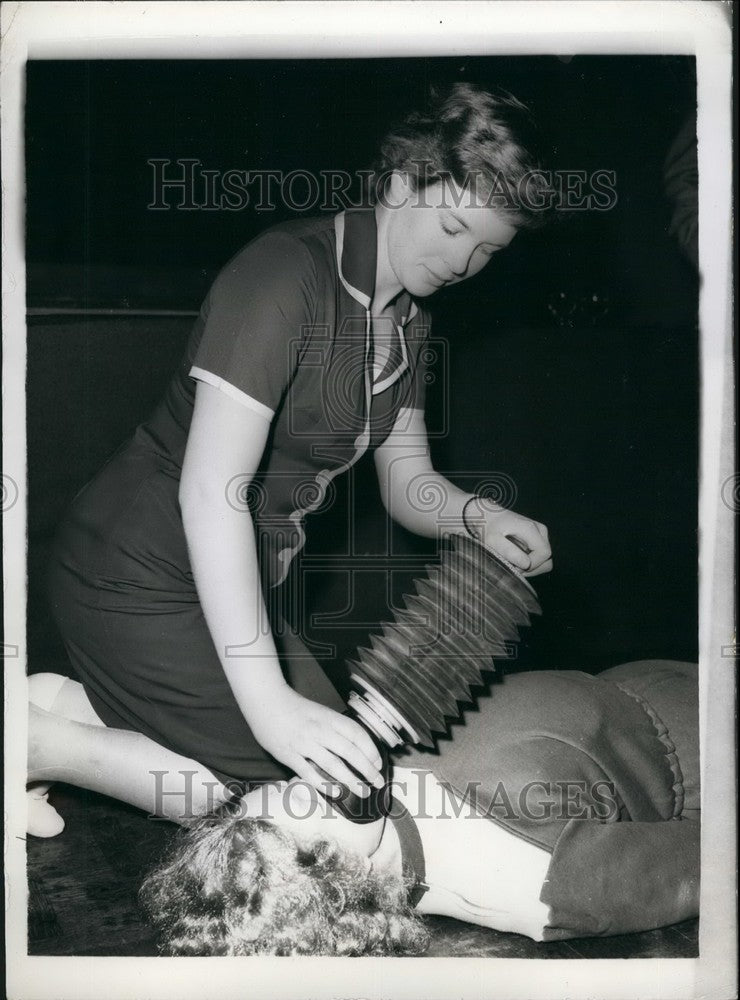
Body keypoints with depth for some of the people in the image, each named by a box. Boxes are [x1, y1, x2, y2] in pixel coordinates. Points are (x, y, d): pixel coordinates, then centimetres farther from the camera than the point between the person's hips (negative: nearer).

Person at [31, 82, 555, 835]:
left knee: (346, 771, 11)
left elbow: (404, 480, 8)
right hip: (142, 577, -9)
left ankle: (86, 706, 13)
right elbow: (211, 491, -30)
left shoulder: (409, 317, 6)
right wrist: (268, 700, -34)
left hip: (240, 583, 9)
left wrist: (475, 517, -16)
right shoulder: (285, 273, -23)